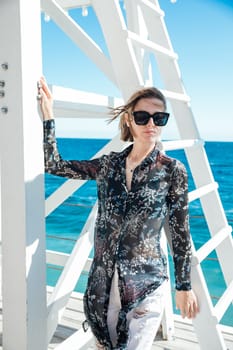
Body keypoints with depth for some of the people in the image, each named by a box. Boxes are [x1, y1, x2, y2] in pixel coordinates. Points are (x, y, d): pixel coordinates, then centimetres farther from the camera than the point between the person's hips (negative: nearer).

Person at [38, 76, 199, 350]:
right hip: (103, 279, 4)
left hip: (145, 282, -4)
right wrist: (47, 112, -1)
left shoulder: (173, 170, -9)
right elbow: (54, 165, 3)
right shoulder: (109, 164, 1)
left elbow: (180, 232, -4)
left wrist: (184, 286, 2)